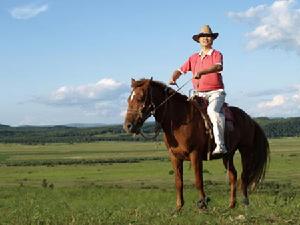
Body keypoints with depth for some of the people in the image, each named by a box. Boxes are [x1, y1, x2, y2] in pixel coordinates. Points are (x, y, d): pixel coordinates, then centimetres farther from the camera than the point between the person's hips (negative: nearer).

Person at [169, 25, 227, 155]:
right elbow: (180, 70, 18)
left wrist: (201, 72, -34)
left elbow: (218, 67, -21)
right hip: (199, 94, 6)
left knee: (212, 110, -33)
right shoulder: (194, 58, 16)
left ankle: (220, 145, -35)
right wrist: (173, 79, -4)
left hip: (215, 92, -6)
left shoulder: (217, 54, 1)